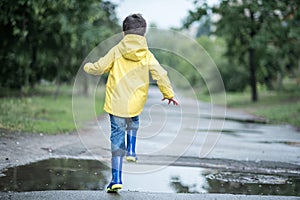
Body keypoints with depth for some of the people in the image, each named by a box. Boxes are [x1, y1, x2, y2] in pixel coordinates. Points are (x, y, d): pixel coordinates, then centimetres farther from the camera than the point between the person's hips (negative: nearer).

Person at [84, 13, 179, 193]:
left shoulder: (117, 51, -2)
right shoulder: (147, 55, -1)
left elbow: (98, 68, 3)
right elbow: (161, 74, -5)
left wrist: (87, 67, 25)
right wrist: (169, 94, 8)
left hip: (116, 102, -1)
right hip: (136, 103, 1)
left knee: (117, 136, 2)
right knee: (133, 122, 36)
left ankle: (117, 178, -2)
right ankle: (131, 151, 23)